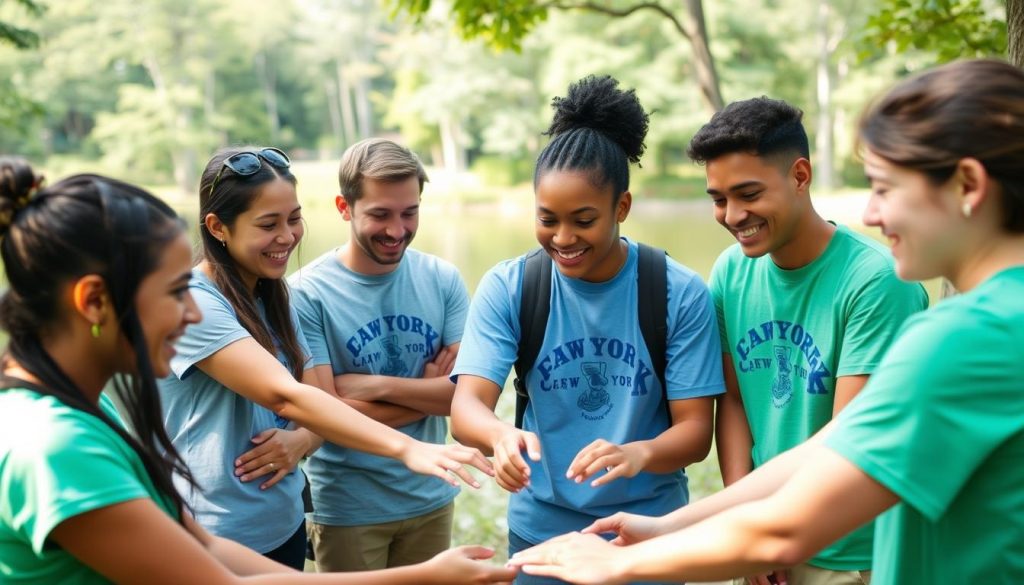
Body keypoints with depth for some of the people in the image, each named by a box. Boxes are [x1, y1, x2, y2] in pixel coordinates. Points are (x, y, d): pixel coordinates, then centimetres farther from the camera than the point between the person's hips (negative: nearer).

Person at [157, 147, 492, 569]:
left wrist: (302, 440, -18)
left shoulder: (273, 300, 5)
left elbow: (313, 399, 4)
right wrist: (406, 448, -34)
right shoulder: (192, 303, -19)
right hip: (213, 542, -7)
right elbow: (286, 396, -29)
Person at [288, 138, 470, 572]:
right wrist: (429, 390, -15)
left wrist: (376, 385, -19)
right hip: (347, 510, -4)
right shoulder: (307, 293, -16)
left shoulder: (442, 279, -5)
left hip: (430, 498, 4)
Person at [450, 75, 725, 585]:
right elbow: (466, 405, -17)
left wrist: (640, 453, -34)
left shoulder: (681, 293, -13)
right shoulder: (507, 288, -10)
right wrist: (501, 435, -40)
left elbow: (695, 430, -12)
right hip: (541, 529, 1)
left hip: (649, 531, -1)